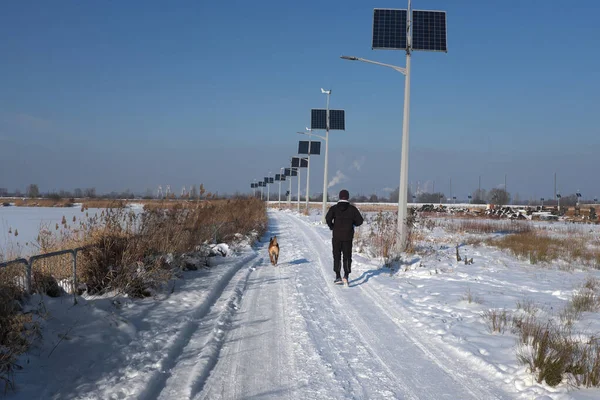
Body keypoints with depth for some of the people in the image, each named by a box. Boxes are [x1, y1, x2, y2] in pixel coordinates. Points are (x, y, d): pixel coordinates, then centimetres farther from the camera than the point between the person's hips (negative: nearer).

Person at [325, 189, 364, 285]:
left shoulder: (334, 208, -2)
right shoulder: (352, 208, 0)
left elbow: (328, 218, -17)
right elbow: (360, 221, -3)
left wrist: (332, 226, 1)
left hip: (337, 236, 0)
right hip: (348, 236, 1)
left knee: (337, 256, 10)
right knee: (347, 257, 8)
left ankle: (338, 277, 5)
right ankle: (346, 276, -7)